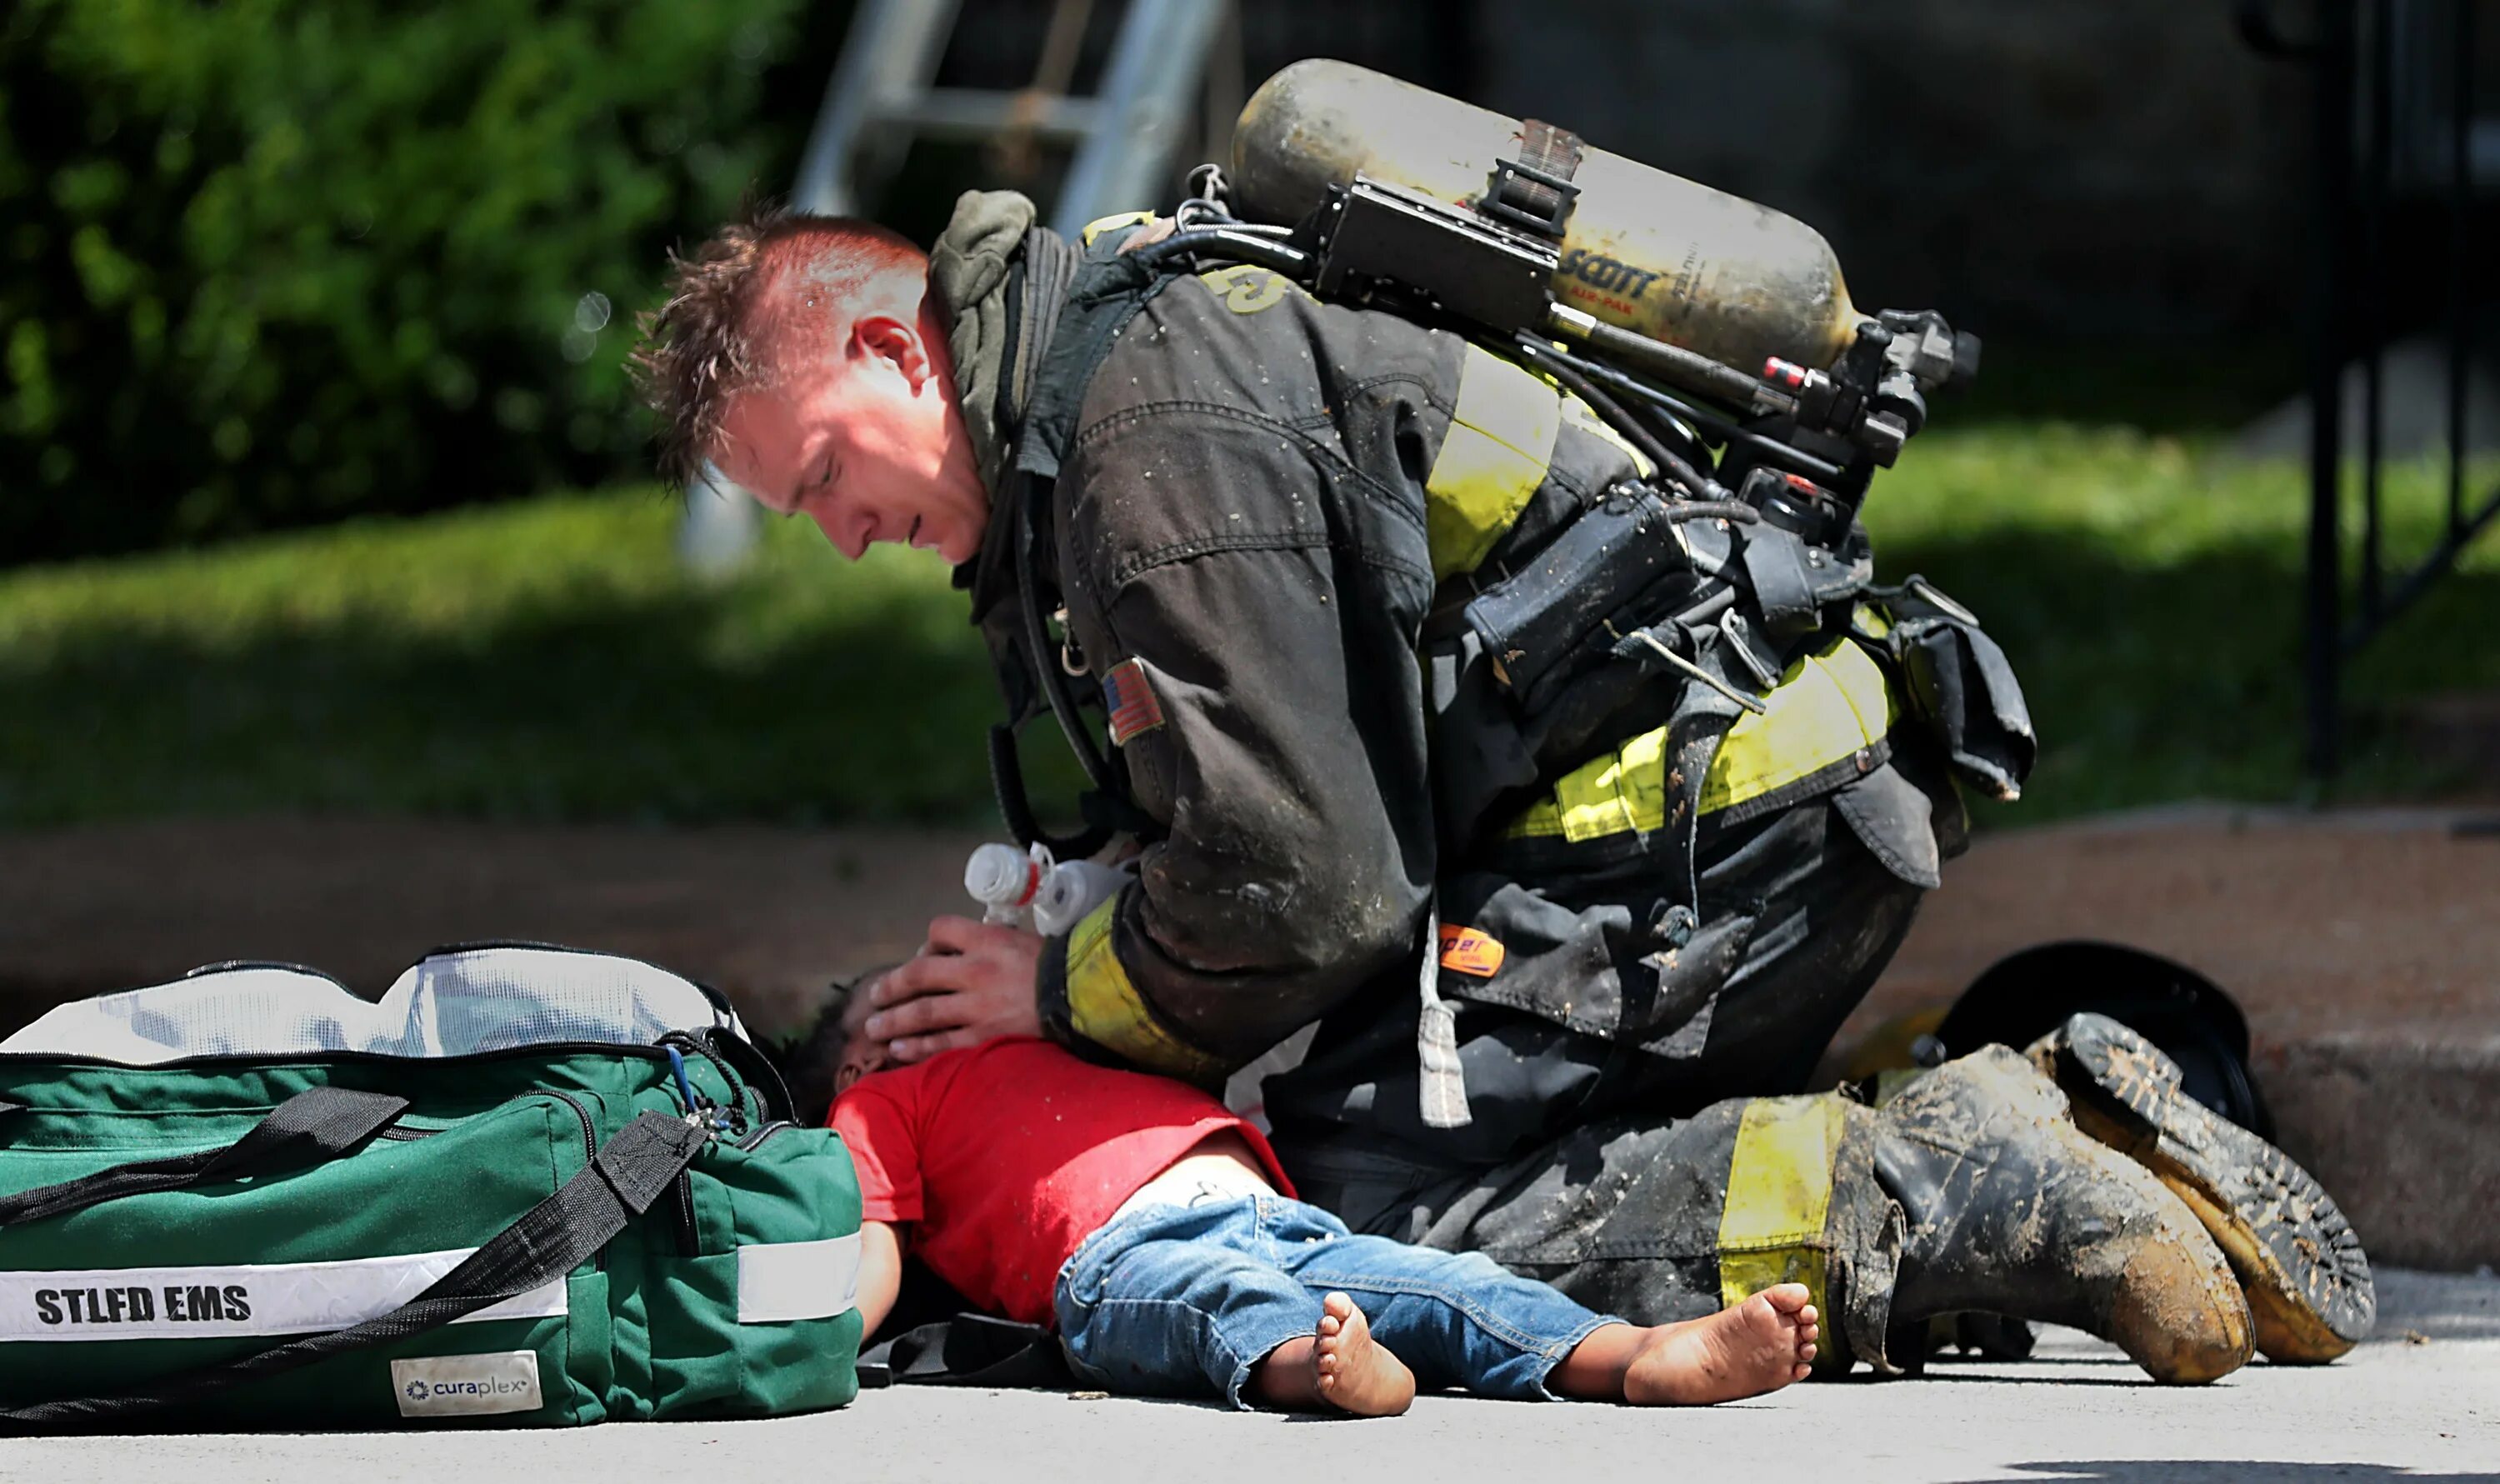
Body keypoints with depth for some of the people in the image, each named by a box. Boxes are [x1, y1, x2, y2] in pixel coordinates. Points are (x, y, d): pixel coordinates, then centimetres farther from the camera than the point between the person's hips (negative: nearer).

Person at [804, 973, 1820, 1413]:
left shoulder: (1046, 1056, 45)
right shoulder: (879, 1107, 29)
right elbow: (871, 1250, 14)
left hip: (1271, 1220, 6)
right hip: (1124, 1247, -6)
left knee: (1442, 1284, -20)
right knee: (1229, 1297, -39)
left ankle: (1640, 1356, -43)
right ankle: (1319, 1366, -72)